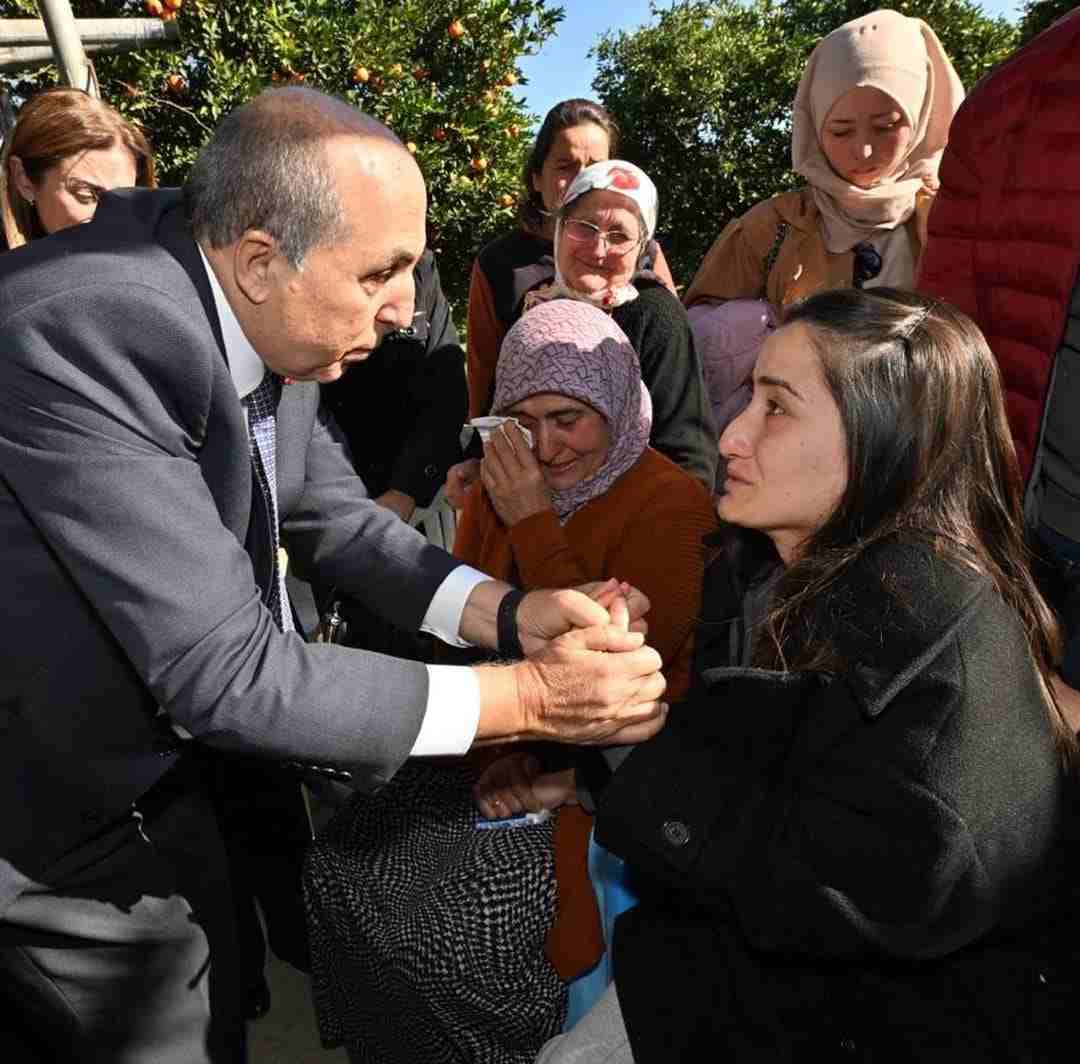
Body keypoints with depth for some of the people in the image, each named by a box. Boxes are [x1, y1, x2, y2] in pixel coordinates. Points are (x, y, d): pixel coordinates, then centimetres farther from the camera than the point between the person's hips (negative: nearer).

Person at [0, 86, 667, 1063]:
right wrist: (528, 698, -29)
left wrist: (510, 613, -15)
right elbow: (223, 671, -33)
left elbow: (332, 513, -1)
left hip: (148, 756, 6)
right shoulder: (80, 334, -33)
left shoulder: (257, 313, -10)